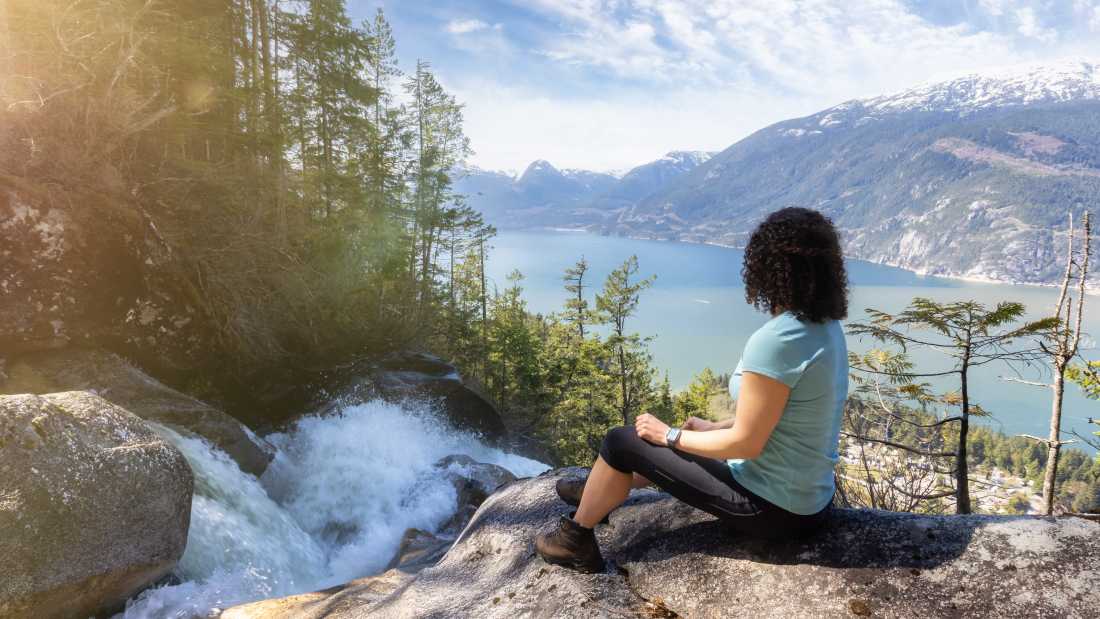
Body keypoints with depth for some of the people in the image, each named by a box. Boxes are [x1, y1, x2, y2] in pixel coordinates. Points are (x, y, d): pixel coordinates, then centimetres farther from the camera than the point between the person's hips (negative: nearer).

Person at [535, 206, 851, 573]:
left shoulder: (774, 340, -28)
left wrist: (669, 435, -10)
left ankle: (576, 538, 24)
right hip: (809, 497, 9)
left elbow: (746, 443, -24)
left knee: (623, 443, 2)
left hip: (773, 507, -8)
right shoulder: (827, 328, 0)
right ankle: (602, 492, 47)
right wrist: (715, 427, 15)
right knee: (684, 442, 28)